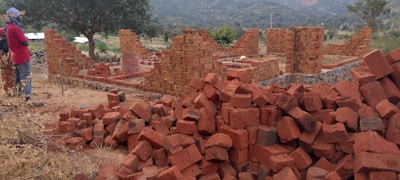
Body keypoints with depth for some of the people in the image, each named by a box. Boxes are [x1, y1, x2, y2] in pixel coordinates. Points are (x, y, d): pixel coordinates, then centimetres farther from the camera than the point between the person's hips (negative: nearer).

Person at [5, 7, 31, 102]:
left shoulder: (7, 28, 10)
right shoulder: (15, 28, -17)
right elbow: (25, 43, -17)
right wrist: (25, 38, 3)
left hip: (15, 57, 9)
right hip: (22, 57, -9)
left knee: (18, 78, 15)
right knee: (25, 78, -9)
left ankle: (19, 96, 21)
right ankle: (27, 98, -11)